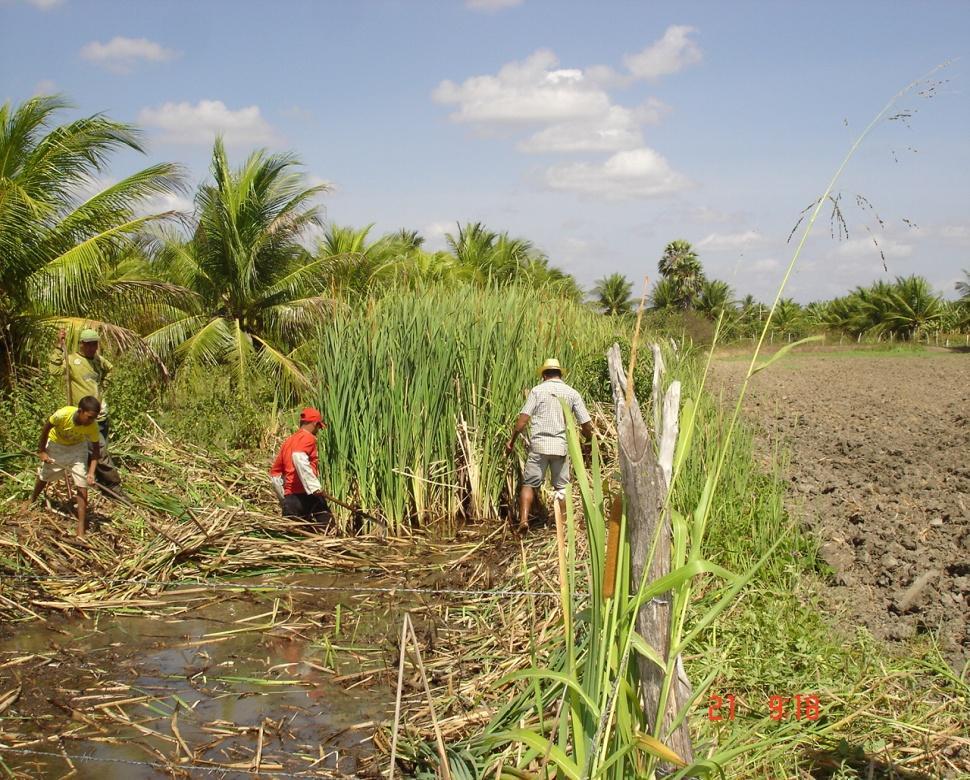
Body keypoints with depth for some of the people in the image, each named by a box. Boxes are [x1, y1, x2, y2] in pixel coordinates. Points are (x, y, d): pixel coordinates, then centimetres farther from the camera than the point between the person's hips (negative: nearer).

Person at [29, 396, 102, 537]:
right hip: (55, 444, 0)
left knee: (82, 485, -10)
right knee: (44, 476, 20)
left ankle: (81, 528, -5)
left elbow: (96, 448, -19)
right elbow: (46, 427, -19)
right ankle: (31, 501, 53)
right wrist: (42, 451, -11)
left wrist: (91, 472, -31)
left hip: (77, 447, 0)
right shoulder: (63, 414, -38)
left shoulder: (93, 426, -32)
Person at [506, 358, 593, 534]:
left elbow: (523, 419, -6)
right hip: (561, 446, 1)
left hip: (539, 445, -1)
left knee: (529, 484, 6)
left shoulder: (537, 390, 2)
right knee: (562, 486, 14)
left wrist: (511, 441, 3)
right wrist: (589, 440, 23)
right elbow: (586, 424, 4)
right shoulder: (572, 393, 6)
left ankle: (523, 519, -9)